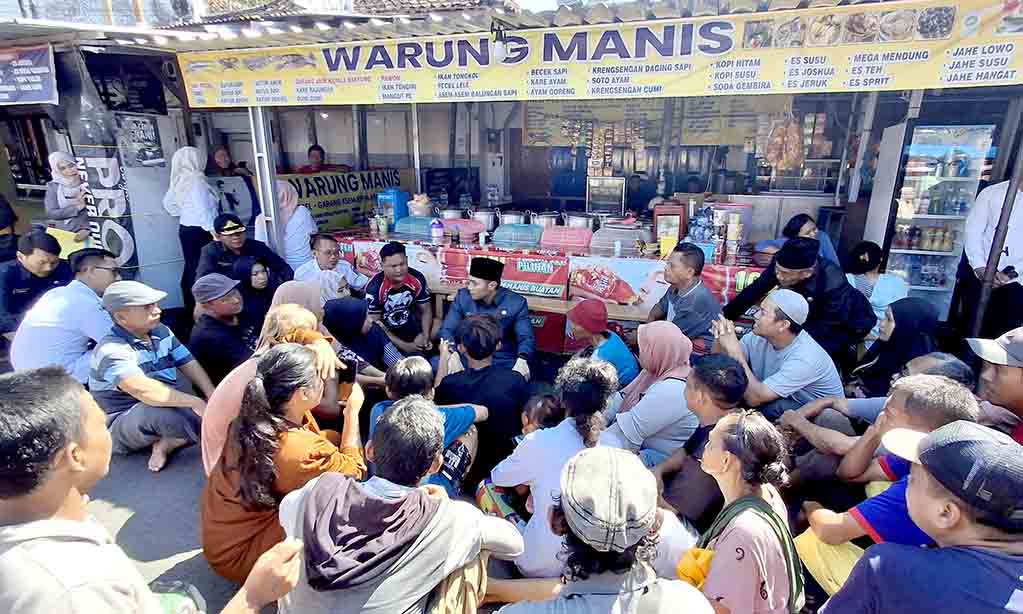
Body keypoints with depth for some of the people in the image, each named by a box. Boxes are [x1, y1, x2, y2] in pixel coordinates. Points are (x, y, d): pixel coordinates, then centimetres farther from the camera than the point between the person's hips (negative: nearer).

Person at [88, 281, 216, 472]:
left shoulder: (161, 332, 3)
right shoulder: (112, 350, -21)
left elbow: (191, 366, 1)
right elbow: (143, 390, -38)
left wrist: (213, 399, -15)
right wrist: (196, 402, -39)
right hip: (121, 426, -7)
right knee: (159, 408, -39)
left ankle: (166, 444, -10)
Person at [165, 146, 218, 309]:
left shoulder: (179, 180, 12)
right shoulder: (195, 178, -14)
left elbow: (168, 202, 25)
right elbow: (202, 208, -20)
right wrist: (212, 229, -18)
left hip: (185, 228, 9)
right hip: (199, 230, -9)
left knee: (190, 267, 13)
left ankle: (190, 306, 20)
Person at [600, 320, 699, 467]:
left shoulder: (671, 391, -30)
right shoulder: (667, 370, 0)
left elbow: (627, 431, -27)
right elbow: (623, 399, 5)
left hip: (659, 460, -9)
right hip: (645, 446, 9)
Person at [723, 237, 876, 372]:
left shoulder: (833, 285, -40)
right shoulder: (782, 264, -27)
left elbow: (828, 327, -29)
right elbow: (757, 288, -16)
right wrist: (726, 315, -18)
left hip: (852, 323, -6)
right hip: (817, 314, 6)